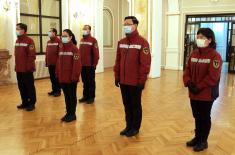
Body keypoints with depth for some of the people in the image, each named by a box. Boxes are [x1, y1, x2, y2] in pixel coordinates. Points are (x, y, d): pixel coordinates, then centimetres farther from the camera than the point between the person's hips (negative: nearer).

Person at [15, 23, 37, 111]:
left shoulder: (29, 41, -12)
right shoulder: (17, 41, 14)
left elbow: (32, 55, -17)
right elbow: (16, 55, 18)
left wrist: (29, 67, -19)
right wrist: (16, 66, 14)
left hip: (27, 69, -8)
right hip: (19, 69, 8)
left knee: (30, 87, 3)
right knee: (21, 86, 14)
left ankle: (32, 104, 14)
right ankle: (25, 102, 27)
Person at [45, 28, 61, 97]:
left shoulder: (58, 41, -10)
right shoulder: (48, 42, 13)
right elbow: (46, 52, 14)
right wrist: (46, 62, 11)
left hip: (56, 63, -7)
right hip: (50, 63, 7)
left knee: (57, 77, 2)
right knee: (52, 77, 13)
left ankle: (58, 91, 12)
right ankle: (54, 90, 25)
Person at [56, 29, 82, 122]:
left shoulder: (74, 48, -11)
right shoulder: (61, 48, 11)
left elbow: (77, 63, -16)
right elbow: (59, 62, 13)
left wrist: (75, 76, -19)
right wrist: (58, 74, 8)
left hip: (71, 78, -7)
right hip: (62, 77, 7)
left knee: (72, 96, 6)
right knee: (66, 96, 16)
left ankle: (72, 114, 18)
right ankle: (68, 113, 28)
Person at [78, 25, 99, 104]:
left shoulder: (93, 40, -9)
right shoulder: (81, 40, 13)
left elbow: (96, 53, -13)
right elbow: (80, 52, 14)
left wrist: (94, 64, -14)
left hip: (90, 65, -6)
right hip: (82, 65, 7)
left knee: (91, 81, 4)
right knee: (84, 81, 14)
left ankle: (91, 97, 14)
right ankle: (85, 96, 25)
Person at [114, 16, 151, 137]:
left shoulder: (142, 42, -11)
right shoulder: (121, 42, 9)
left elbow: (145, 63, -14)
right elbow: (118, 61, 13)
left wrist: (142, 80, -15)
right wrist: (117, 76, 9)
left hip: (135, 82, -6)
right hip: (123, 81, 6)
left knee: (135, 105, 9)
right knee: (127, 105, 15)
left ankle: (135, 128, 23)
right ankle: (128, 126, 30)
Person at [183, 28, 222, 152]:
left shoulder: (215, 56, -14)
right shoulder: (194, 54, 8)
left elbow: (212, 76, -20)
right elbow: (187, 69, 8)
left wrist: (199, 87, -19)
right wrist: (188, 82, -9)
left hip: (207, 94, -6)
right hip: (193, 93, 6)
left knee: (205, 117, 8)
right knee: (197, 116, 18)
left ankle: (203, 141, 24)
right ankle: (197, 137, 35)